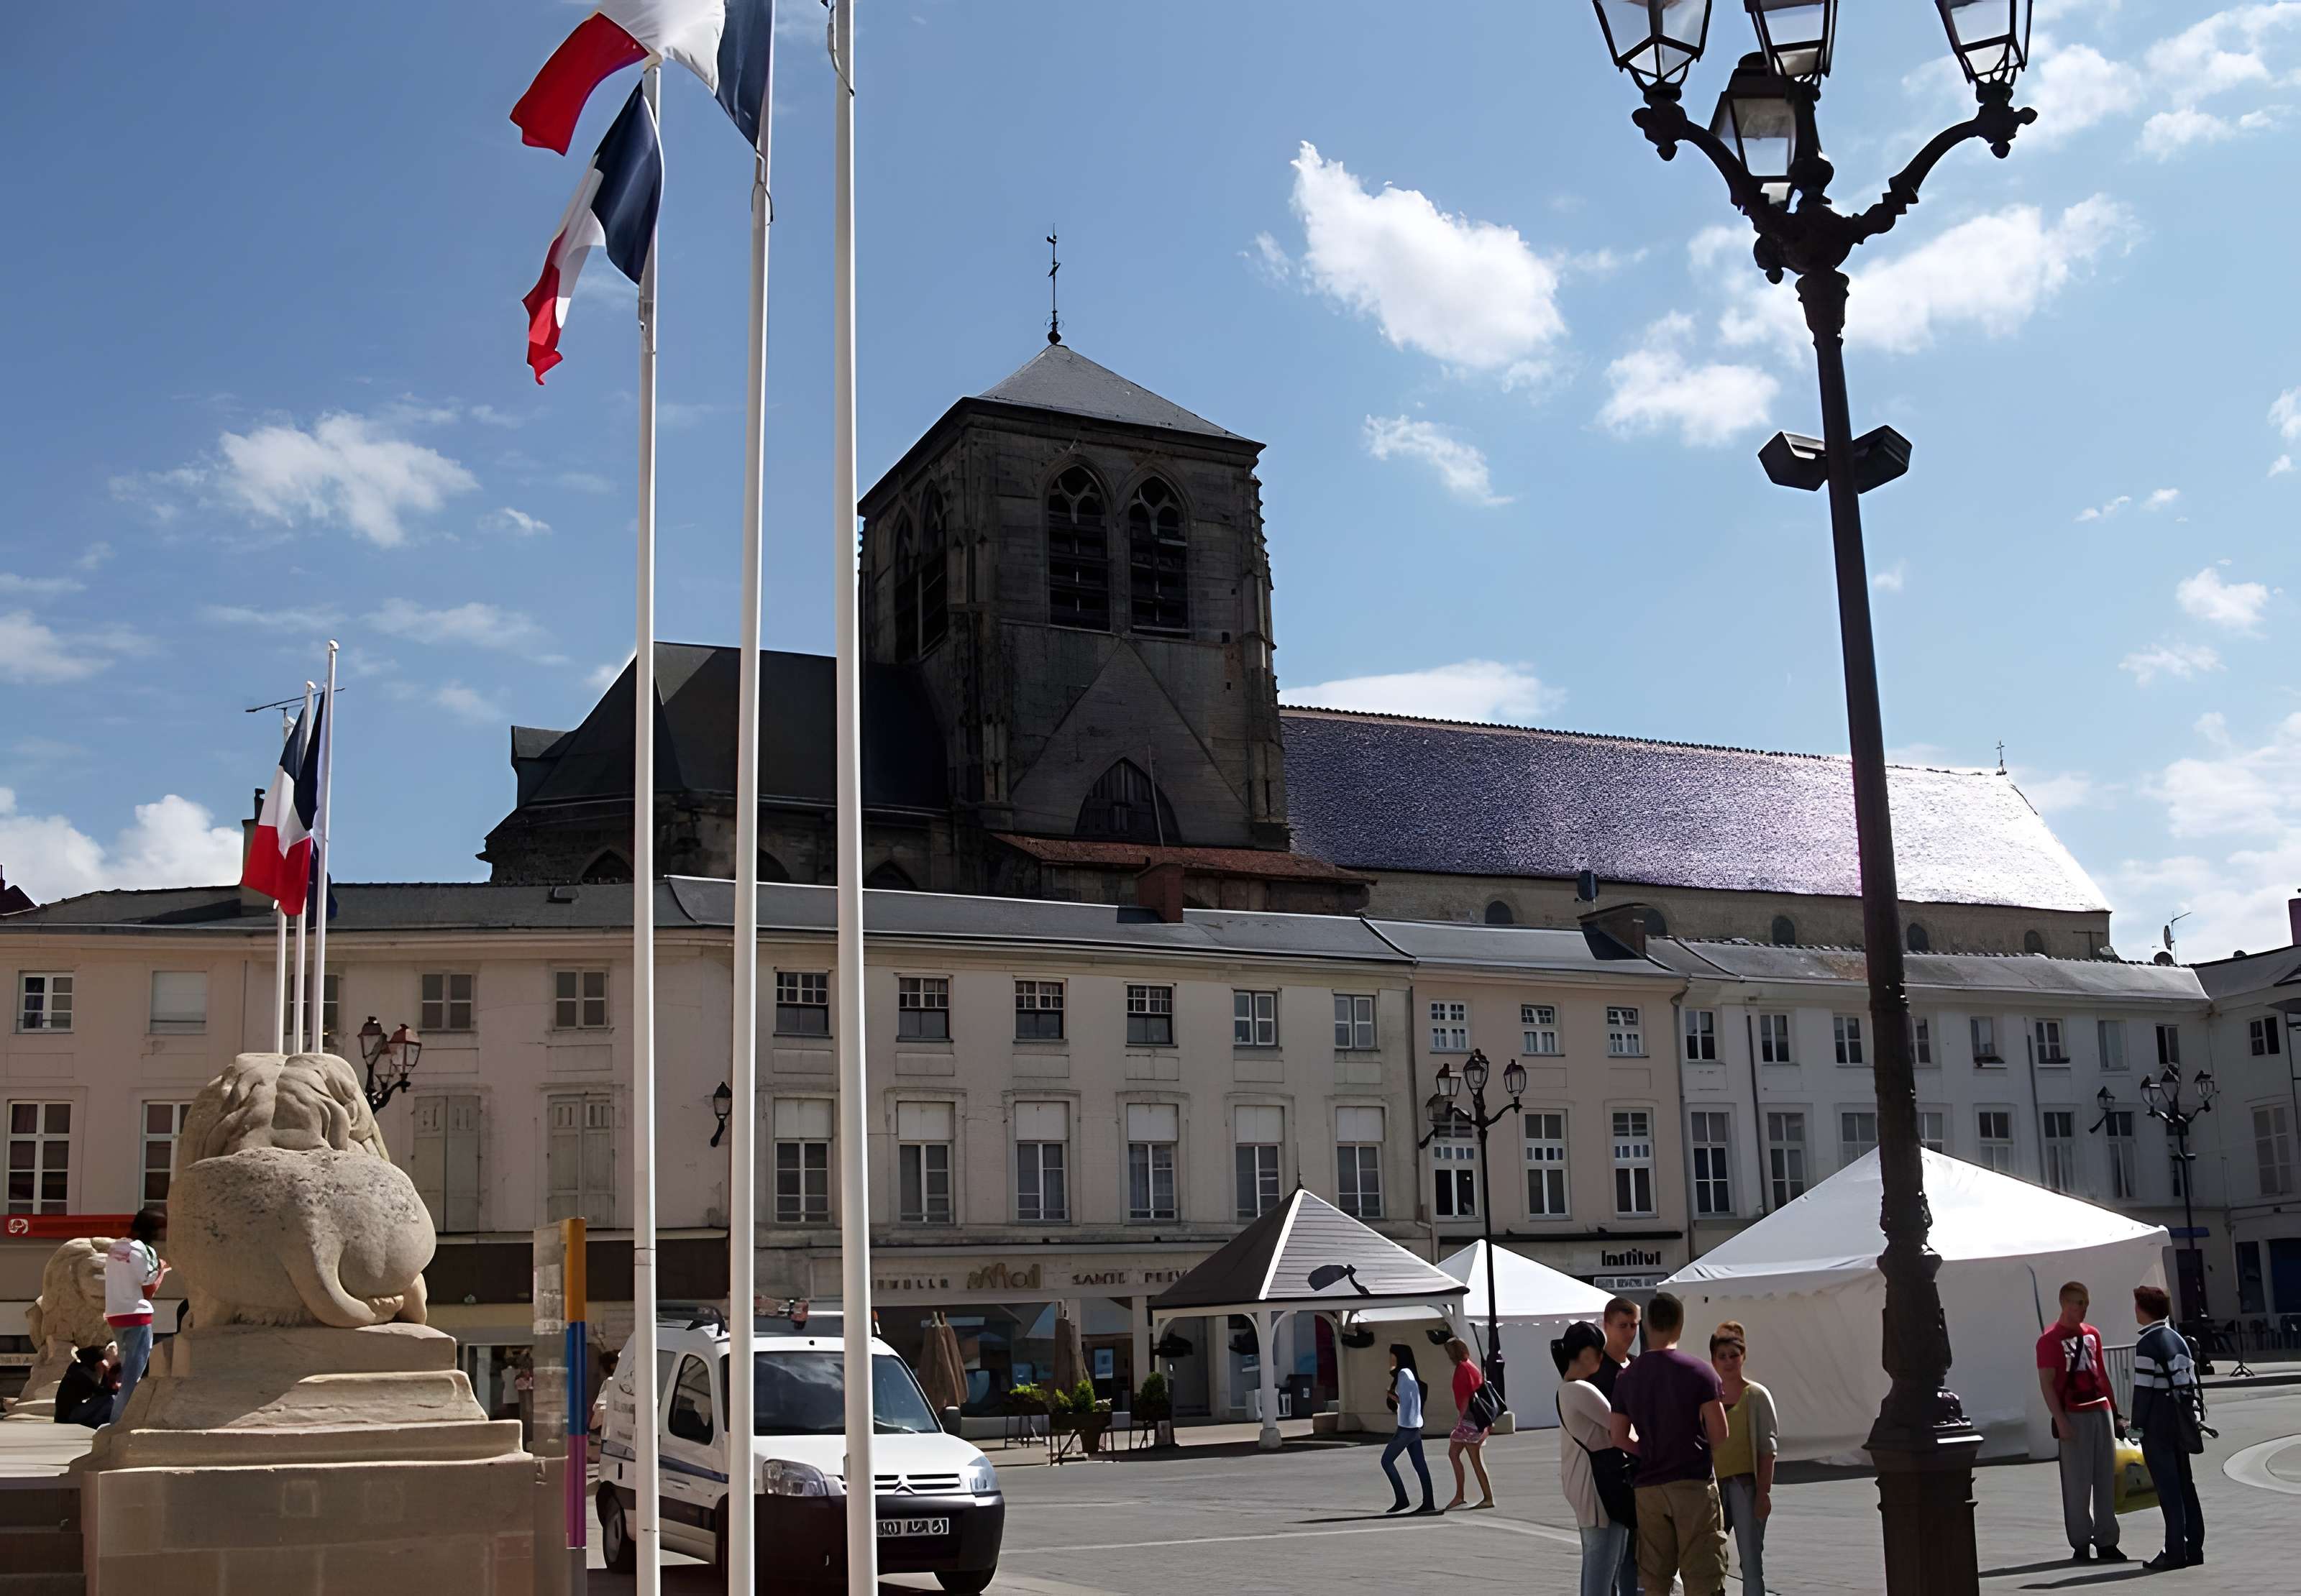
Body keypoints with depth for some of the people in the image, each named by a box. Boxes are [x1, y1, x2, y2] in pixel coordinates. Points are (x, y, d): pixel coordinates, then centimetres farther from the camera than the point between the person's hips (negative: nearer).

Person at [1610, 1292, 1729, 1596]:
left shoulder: (1627, 1378, 4)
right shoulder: (1699, 1372, -8)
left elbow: (1620, 1439, 4)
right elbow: (1719, 1436, -8)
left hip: (1649, 1487, 4)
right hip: (1694, 1483, -3)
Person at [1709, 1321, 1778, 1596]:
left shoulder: (1756, 1395, -1)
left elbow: (1768, 1447, -4)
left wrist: (1763, 1493, -10)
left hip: (1745, 1484, -4)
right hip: (1712, 1486, 4)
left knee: (1750, 1562, -3)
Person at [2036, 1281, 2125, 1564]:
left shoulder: (2092, 1334, 14)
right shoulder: (2050, 1339, -7)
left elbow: (2102, 1375, 20)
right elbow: (2046, 1383, -10)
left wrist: (2115, 1413, 18)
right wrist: (2061, 1421, -17)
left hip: (2101, 1410, 6)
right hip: (2073, 1415, -6)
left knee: (2106, 1479, 7)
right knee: (2077, 1482, -2)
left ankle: (2106, 1542, 13)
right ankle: (2081, 1544, 5)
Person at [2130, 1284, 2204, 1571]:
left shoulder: (2147, 1345, -14)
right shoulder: (2178, 1339, 11)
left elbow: (2143, 1389, -16)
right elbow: (2192, 1381, 14)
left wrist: (2137, 1425, -11)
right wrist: (2191, 1417, 19)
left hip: (2157, 1424, -8)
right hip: (2181, 1421, 8)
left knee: (2168, 1487, -5)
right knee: (2185, 1484, 12)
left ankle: (2175, 1552, -2)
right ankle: (2193, 1548, 16)